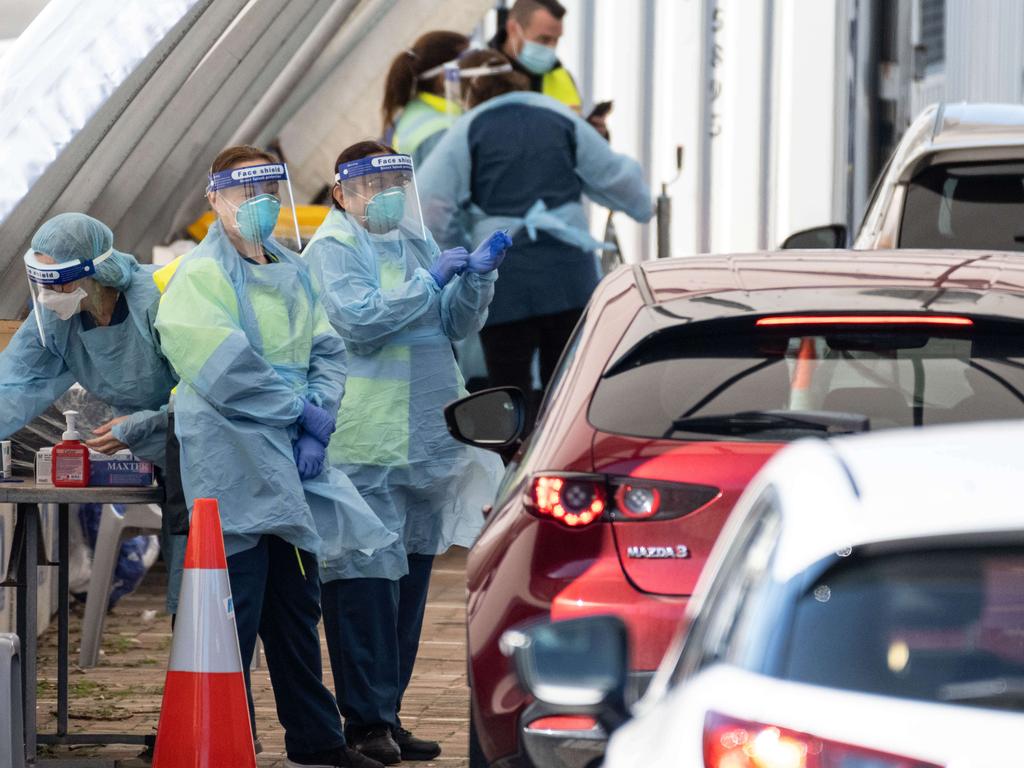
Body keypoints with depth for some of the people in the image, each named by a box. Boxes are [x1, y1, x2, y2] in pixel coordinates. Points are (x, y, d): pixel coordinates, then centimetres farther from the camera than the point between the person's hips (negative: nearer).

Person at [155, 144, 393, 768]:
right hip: (233, 468, -8)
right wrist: (303, 409, -12)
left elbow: (328, 354, 12)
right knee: (237, 614, -6)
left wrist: (318, 427, -5)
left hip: (293, 467, 8)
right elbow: (226, 370, -18)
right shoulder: (202, 274, -9)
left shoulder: (294, 274, 17)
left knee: (298, 605, 14)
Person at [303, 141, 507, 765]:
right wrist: (430, 281, -15)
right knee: (368, 582, -9)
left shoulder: (415, 242, 19)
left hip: (424, 444, 8)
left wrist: (477, 277, -2)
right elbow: (359, 320, -18)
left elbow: (456, 324, 16)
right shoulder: (333, 250, -4)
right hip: (365, 448, -8)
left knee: (410, 580, 10)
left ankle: (389, 716, 16)